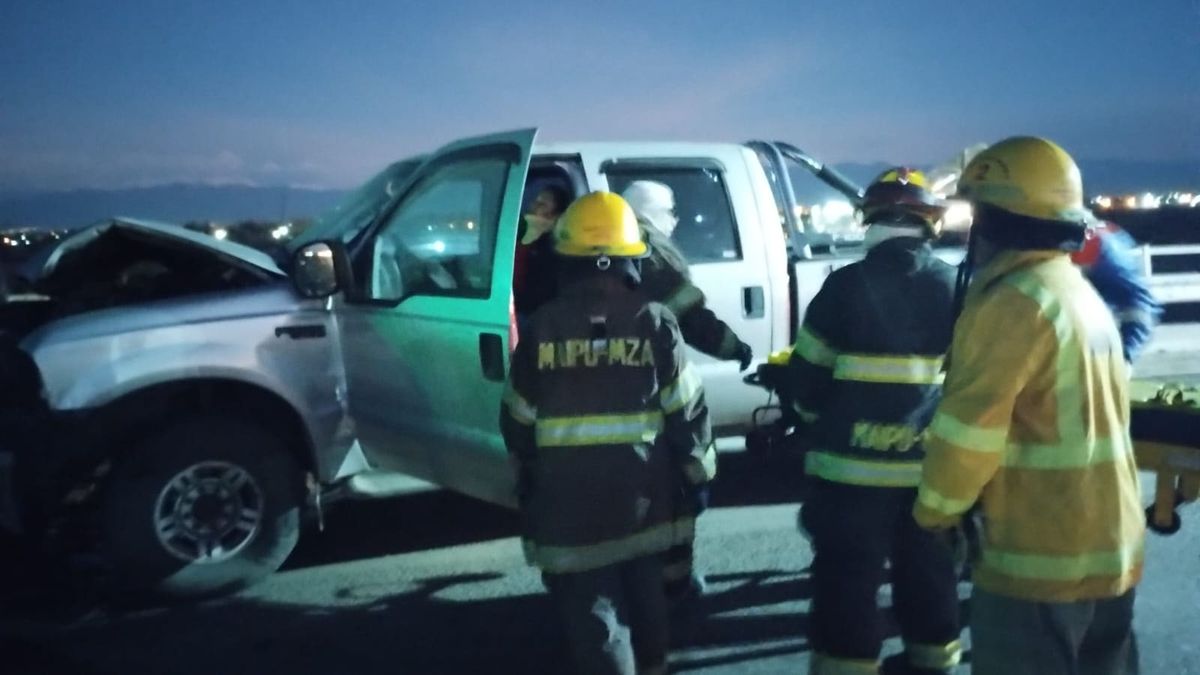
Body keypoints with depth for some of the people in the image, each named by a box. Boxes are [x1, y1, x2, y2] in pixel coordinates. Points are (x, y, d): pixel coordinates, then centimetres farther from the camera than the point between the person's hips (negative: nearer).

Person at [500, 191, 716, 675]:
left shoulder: (541, 327, -5)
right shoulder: (654, 322, -6)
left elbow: (517, 420, 3)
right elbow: (688, 413, -4)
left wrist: (525, 477, 20)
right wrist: (700, 472, 11)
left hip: (569, 500, -2)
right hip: (643, 495, 2)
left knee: (593, 612, 5)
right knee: (645, 595, 24)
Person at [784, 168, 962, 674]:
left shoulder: (848, 285, -11)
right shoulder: (954, 287, 1)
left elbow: (806, 375, -5)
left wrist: (817, 418, 14)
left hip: (854, 462, -4)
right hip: (932, 462, 4)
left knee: (848, 577, 6)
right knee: (928, 571, 20)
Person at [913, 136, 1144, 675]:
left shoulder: (1015, 301, -19)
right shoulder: (1083, 294, 12)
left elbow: (968, 431, -20)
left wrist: (935, 510, -4)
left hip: (1039, 555, -9)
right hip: (1110, 545, 9)